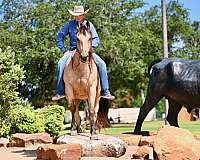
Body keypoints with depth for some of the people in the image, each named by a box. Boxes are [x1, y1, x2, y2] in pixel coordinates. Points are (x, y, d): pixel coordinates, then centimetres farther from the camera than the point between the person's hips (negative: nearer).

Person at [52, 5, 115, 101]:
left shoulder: (89, 25, 4)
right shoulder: (70, 25, 4)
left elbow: (96, 39, 6)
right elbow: (60, 36, 11)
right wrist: (63, 49, 2)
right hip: (72, 50, 0)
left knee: (102, 64, -20)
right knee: (61, 63, -28)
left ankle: (105, 92, -12)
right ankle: (60, 92, -21)